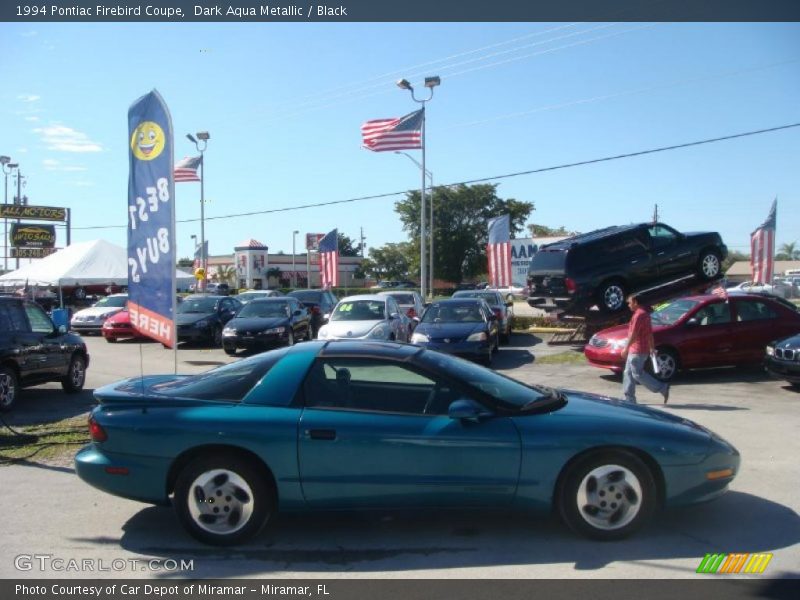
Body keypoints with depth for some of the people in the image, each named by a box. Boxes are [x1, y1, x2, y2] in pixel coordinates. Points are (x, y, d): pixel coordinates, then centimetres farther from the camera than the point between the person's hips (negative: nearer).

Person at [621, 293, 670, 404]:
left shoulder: (639, 315, -17)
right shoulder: (645, 313, 15)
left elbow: (633, 334, -21)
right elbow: (650, 333, 19)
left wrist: (626, 348, -18)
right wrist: (652, 347, 23)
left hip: (637, 351, -10)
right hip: (635, 350, 10)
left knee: (638, 374, -5)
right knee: (628, 373, 10)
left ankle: (662, 388, 0)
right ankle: (629, 399, 12)